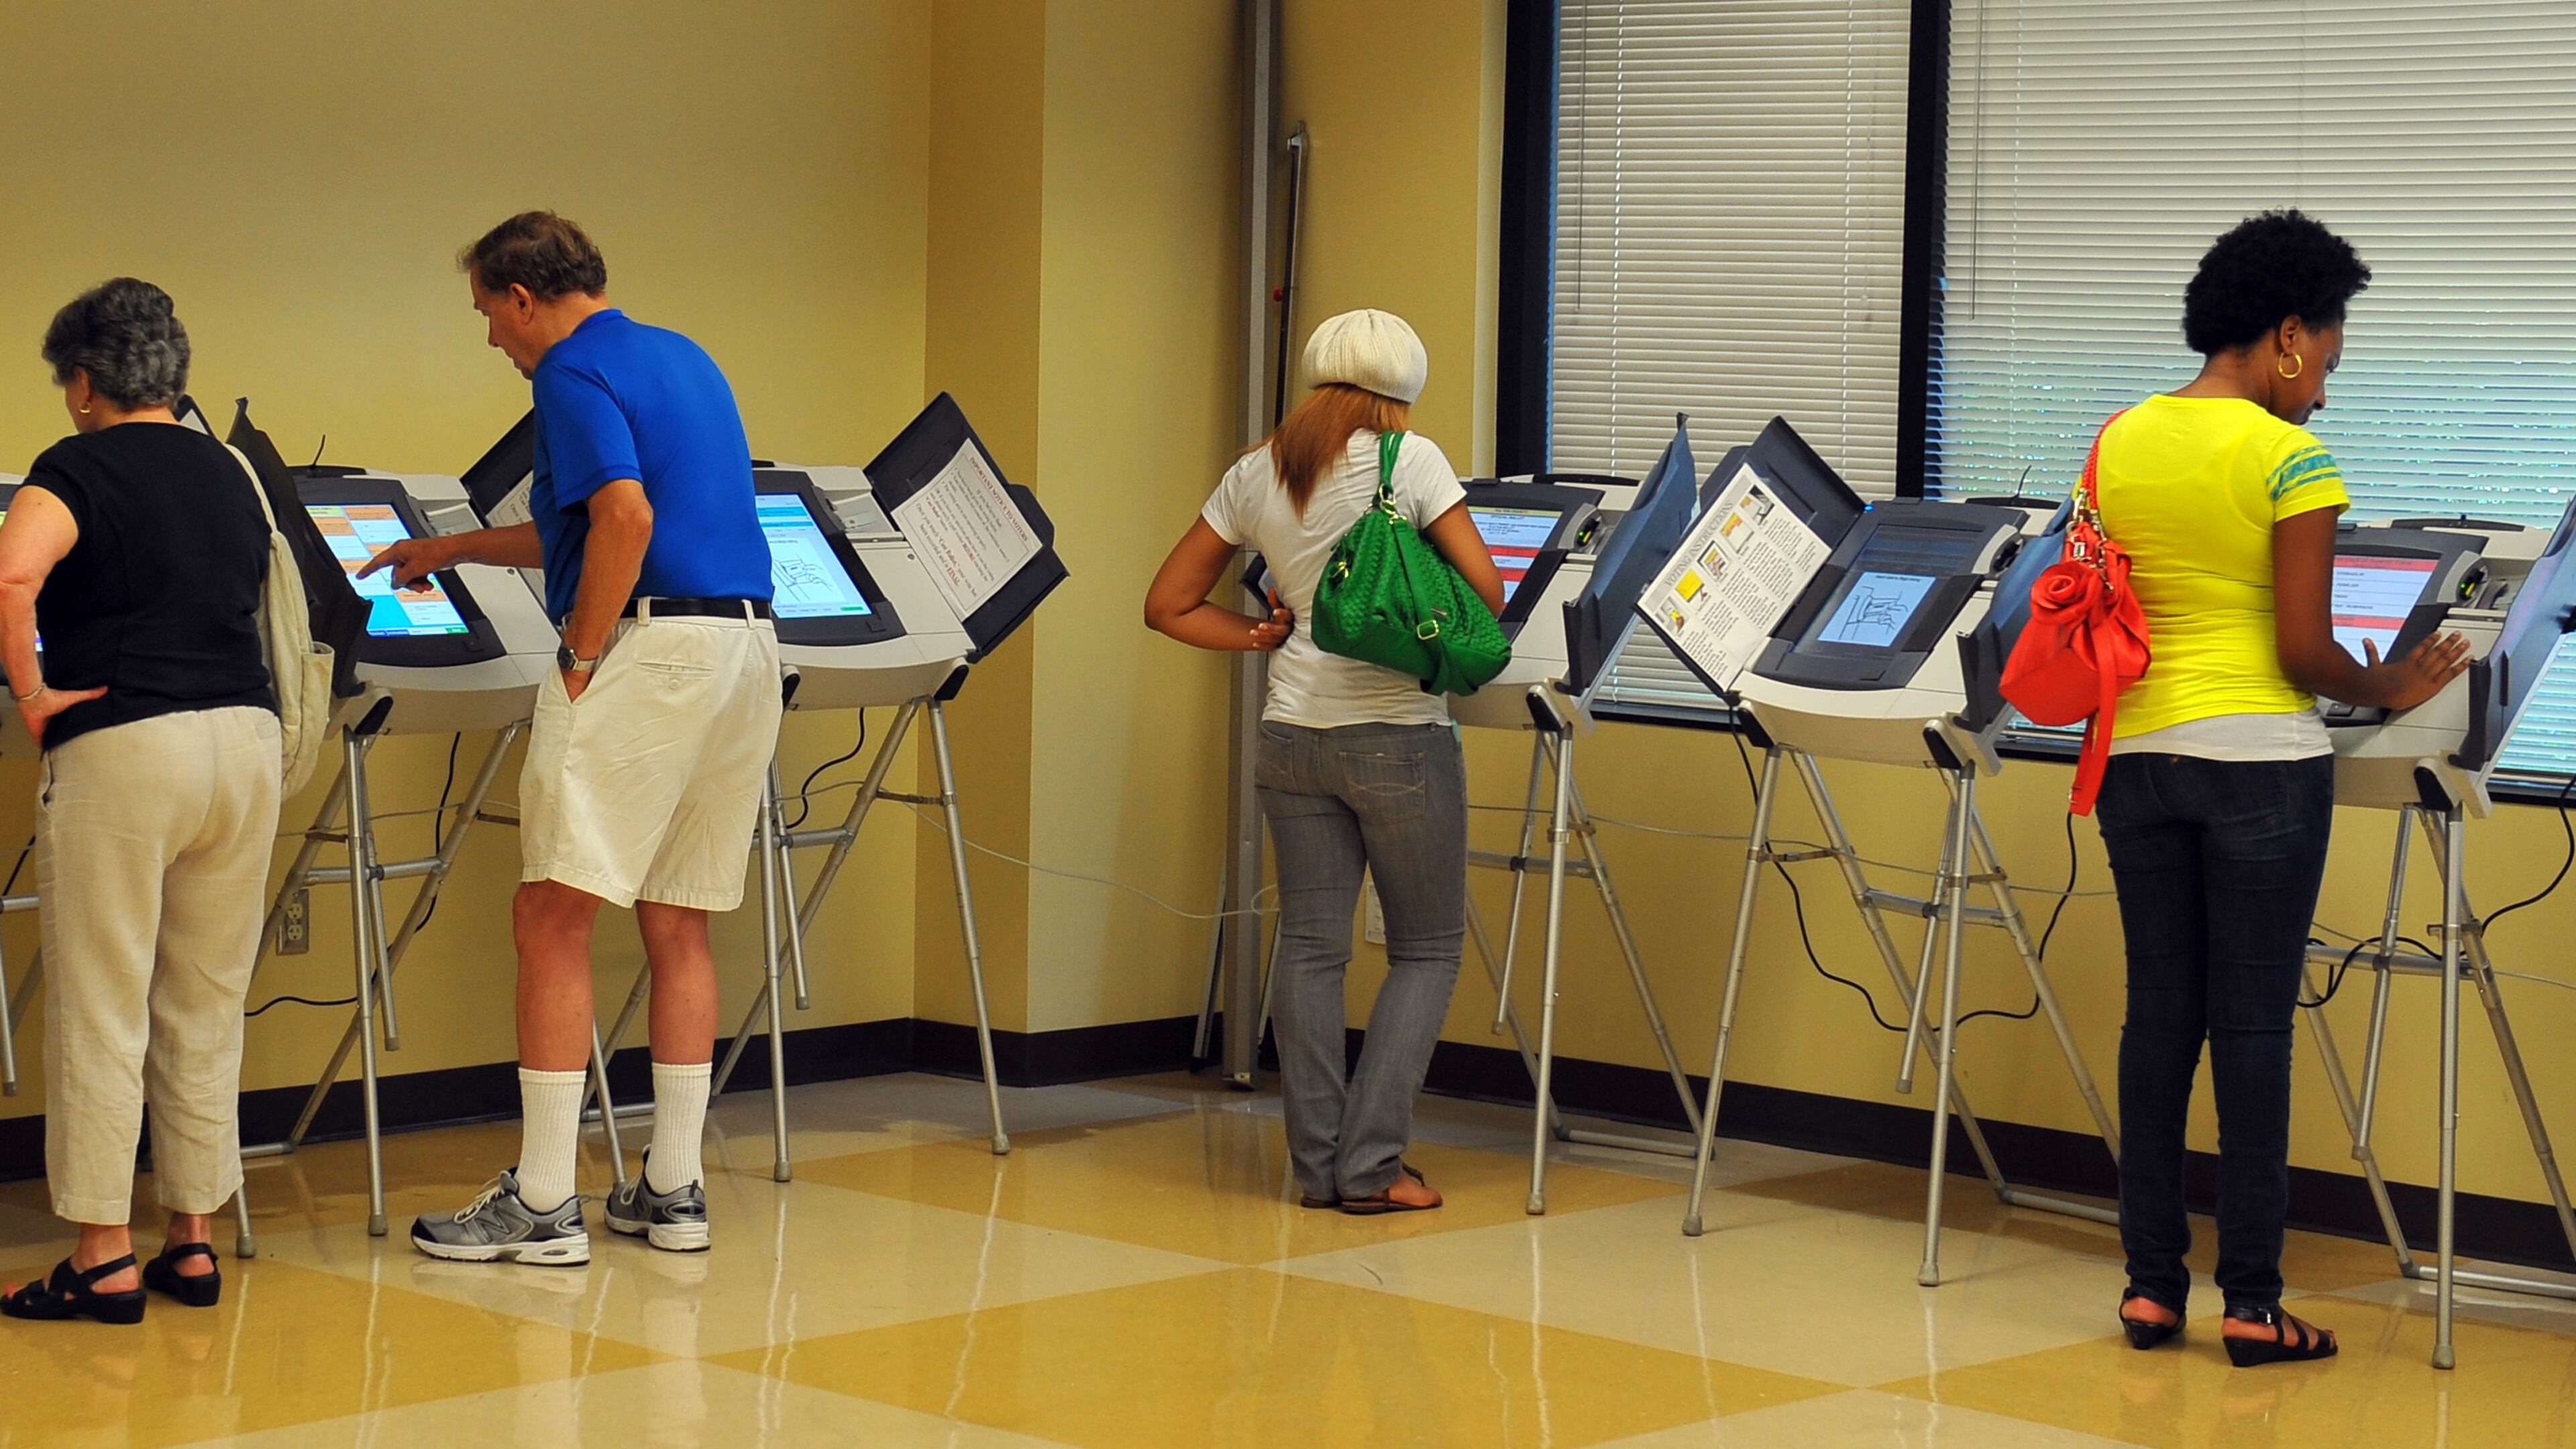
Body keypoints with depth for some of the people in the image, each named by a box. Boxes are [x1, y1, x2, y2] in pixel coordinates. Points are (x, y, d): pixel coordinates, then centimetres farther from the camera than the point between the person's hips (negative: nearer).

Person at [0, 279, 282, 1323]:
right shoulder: (230, 477, 17)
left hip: (121, 745, -6)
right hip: (245, 733, 6)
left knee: (100, 1010, 0)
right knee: (205, 1010, 13)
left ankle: (103, 1259, 1)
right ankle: (193, 1243, 17)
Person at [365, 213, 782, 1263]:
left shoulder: (575, 374, -7)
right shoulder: (684, 359, 22)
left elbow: (626, 520, -22)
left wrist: (579, 657, -13)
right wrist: (458, 548, 39)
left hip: (648, 648, -9)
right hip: (746, 643, 9)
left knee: (553, 921, -5)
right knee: (678, 928, 13)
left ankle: (543, 1204, -6)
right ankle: (673, 1193, 14)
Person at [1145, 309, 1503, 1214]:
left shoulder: (1254, 477, 7)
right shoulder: (1410, 458, -8)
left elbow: (1169, 605, 11)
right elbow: (1488, 594, -12)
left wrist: (1262, 635, 11)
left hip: (1294, 733, 5)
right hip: (1400, 732, -4)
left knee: (1311, 946, 9)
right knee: (1426, 948, 7)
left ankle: (1318, 1165, 9)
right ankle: (1371, 1165, 0)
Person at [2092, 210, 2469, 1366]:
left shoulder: (2117, 443, 6)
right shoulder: (2290, 459, -12)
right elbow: (2304, 652, -13)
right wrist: (2390, 687, 4)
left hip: (2138, 751, 5)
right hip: (2259, 757, -5)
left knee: (2159, 1012, 10)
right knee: (2254, 1023, 1)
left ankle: (2151, 1282, 12)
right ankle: (2251, 1303, 4)